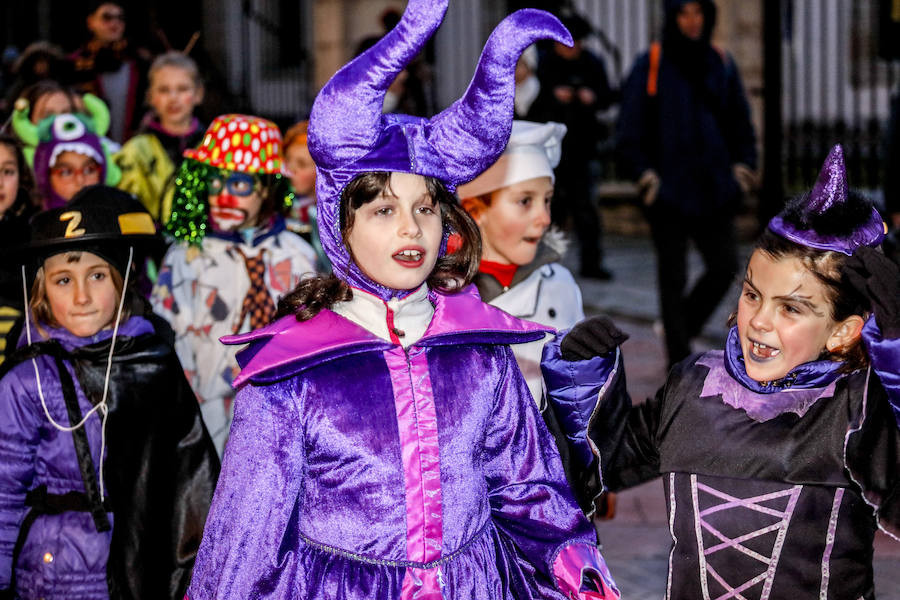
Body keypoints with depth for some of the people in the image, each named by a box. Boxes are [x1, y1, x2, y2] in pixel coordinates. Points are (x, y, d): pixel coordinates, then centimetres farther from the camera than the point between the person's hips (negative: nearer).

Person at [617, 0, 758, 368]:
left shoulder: (720, 64, 8)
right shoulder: (650, 66, -3)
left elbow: (740, 124, 16)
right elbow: (629, 131, -2)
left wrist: (742, 164, 2)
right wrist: (644, 174, -13)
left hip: (713, 189, 4)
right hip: (668, 191, -4)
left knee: (724, 267, 1)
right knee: (673, 277, 1)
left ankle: (683, 325, 26)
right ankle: (679, 361, 10)